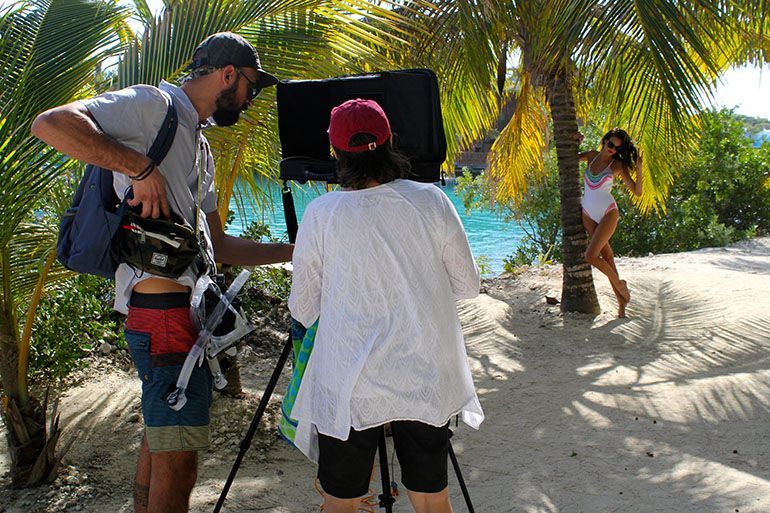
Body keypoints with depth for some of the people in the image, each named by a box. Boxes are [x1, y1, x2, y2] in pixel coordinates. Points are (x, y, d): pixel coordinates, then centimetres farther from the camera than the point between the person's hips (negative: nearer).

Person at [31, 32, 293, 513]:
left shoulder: (199, 145, 22)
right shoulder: (155, 104, -6)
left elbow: (218, 245, 23)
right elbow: (51, 123, -20)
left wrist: (291, 252, 19)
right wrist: (140, 167, -22)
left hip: (189, 308, 10)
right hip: (165, 310, -10)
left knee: (161, 445, 18)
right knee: (176, 461, -4)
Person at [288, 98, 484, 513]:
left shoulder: (320, 214, -8)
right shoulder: (432, 202, -5)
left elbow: (302, 310, -1)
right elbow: (468, 286, 4)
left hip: (348, 386, -2)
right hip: (428, 381, 2)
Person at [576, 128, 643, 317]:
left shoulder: (618, 165, -5)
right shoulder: (592, 155, 5)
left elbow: (637, 191, -6)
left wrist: (639, 169, -19)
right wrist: (576, 143, 3)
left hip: (608, 213, -4)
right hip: (588, 215, 4)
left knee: (590, 256, -17)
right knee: (606, 256, 4)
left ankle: (619, 284, 7)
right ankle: (621, 301, 9)